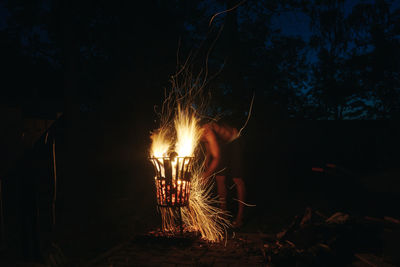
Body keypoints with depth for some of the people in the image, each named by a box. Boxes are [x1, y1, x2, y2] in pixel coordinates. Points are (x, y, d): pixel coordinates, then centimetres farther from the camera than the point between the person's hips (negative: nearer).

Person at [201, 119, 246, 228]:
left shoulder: (207, 132, -33)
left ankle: (240, 216, 1)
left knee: (237, 180, -6)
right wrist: (206, 169, 1)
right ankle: (223, 210, 15)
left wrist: (206, 176, -31)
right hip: (223, 144, 8)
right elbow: (209, 153, 10)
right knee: (220, 178, 4)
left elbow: (217, 158, -35)